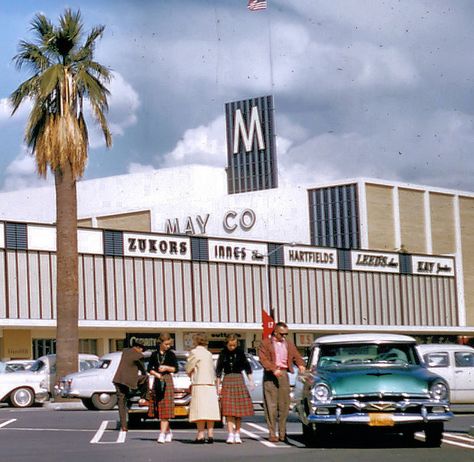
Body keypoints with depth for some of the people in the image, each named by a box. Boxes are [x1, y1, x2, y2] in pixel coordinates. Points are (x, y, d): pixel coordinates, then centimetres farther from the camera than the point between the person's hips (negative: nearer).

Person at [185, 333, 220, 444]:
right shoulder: (209, 353, 15)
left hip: (199, 384, -6)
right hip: (211, 384, 6)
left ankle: (201, 435, -16)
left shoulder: (194, 352, -3)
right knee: (210, 410, 5)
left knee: (200, 410, -10)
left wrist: (191, 374, 20)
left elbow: (189, 368, 2)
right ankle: (210, 435, 2)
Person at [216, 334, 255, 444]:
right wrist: (218, 385, 5)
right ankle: (231, 434, -12)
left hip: (239, 380, 1)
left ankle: (237, 434, 8)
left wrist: (251, 380, 0)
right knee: (229, 410, -9)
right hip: (227, 381, -1)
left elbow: (246, 366, 7)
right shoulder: (223, 353, 2)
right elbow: (219, 370, 7)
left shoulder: (240, 352, 1)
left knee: (239, 409, 2)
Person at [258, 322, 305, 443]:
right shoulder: (265, 343, 3)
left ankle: (282, 433, 7)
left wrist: (301, 365, -8)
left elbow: (296, 356, 14)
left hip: (284, 374, 4)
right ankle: (272, 434, -3)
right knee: (271, 406, -5)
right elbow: (263, 358, -8)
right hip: (270, 375, -4)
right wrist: (274, 369, -21)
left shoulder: (289, 344, 19)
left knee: (284, 405, 2)